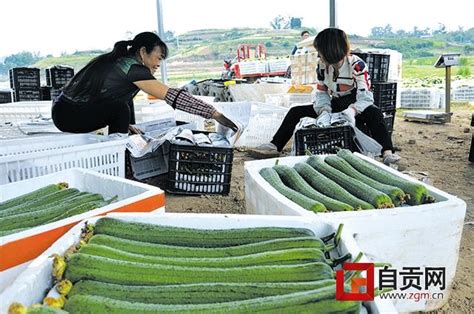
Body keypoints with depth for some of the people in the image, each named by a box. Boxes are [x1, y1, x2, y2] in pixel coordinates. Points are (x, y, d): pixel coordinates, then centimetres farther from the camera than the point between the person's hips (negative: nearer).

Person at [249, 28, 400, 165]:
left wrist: (352, 110, -44)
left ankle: (387, 153, -47)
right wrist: (324, 110, -21)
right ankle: (274, 146, -8)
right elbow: (321, 93, 1)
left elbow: (365, 97, -23)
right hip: (334, 105, 5)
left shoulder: (357, 65, -20)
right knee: (296, 112, -7)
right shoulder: (322, 65, -5)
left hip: (356, 106, -5)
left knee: (374, 113, -39)